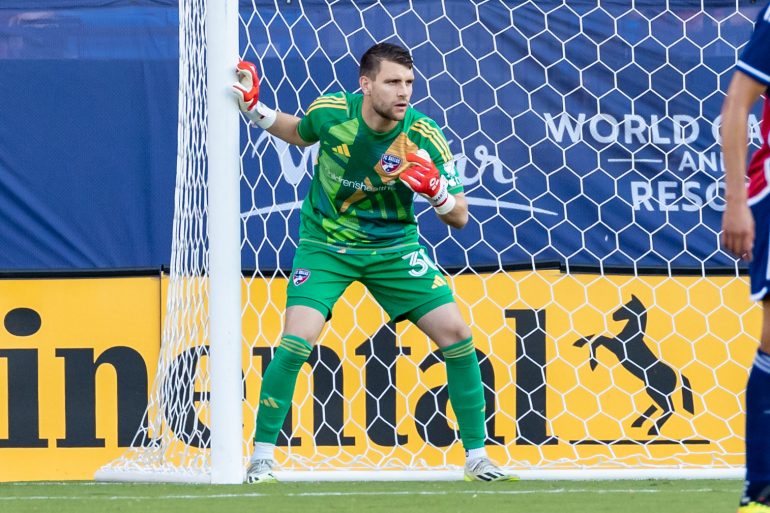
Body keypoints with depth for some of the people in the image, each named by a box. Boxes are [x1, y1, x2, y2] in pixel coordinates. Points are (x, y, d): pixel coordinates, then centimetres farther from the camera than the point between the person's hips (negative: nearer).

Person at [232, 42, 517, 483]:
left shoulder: (424, 138, -18)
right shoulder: (330, 113, -16)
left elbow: (460, 218, -13)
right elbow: (300, 134, 11)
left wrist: (435, 189, -33)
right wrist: (254, 109, -4)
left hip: (393, 247, 1)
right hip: (325, 244, -1)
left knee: (456, 333, -10)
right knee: (297, 341, -19)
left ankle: (477, 456, 4)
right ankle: (262, 455, -2)